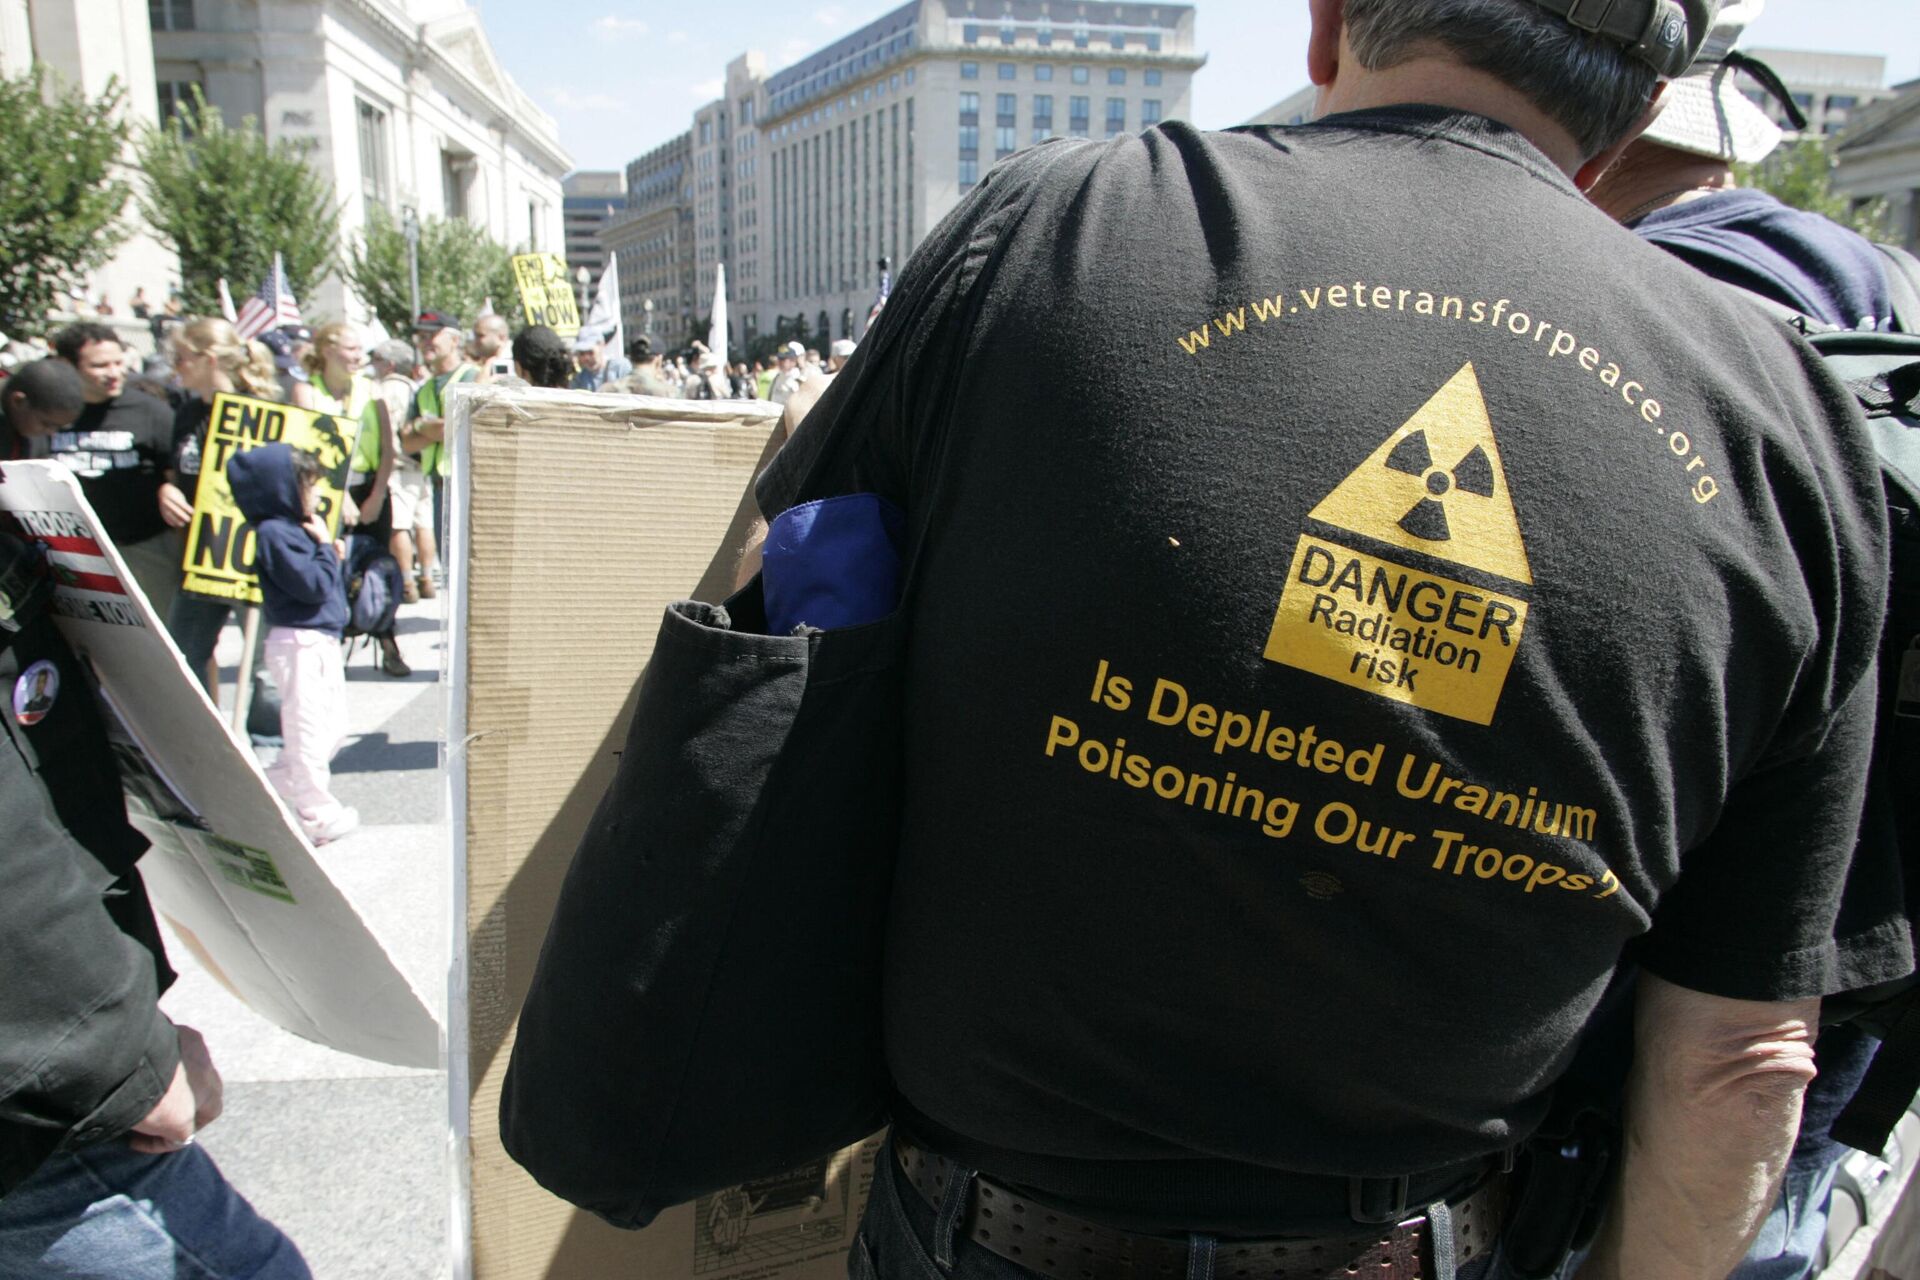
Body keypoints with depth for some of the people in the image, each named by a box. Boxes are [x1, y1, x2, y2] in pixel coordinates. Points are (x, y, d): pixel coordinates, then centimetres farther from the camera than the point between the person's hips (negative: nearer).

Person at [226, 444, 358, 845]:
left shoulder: (296, 529, 15)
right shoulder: (275, 534, -15)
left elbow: (329, 583, 19)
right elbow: (313, 585, -22)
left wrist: (336, 559, 3)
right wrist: (325, 547, -10)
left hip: (322, 641, 10)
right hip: (298, 643, -10)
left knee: (334, 726, 17)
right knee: (309, 730, -2)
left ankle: (272, 785, 28)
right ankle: (317, 814, 7)